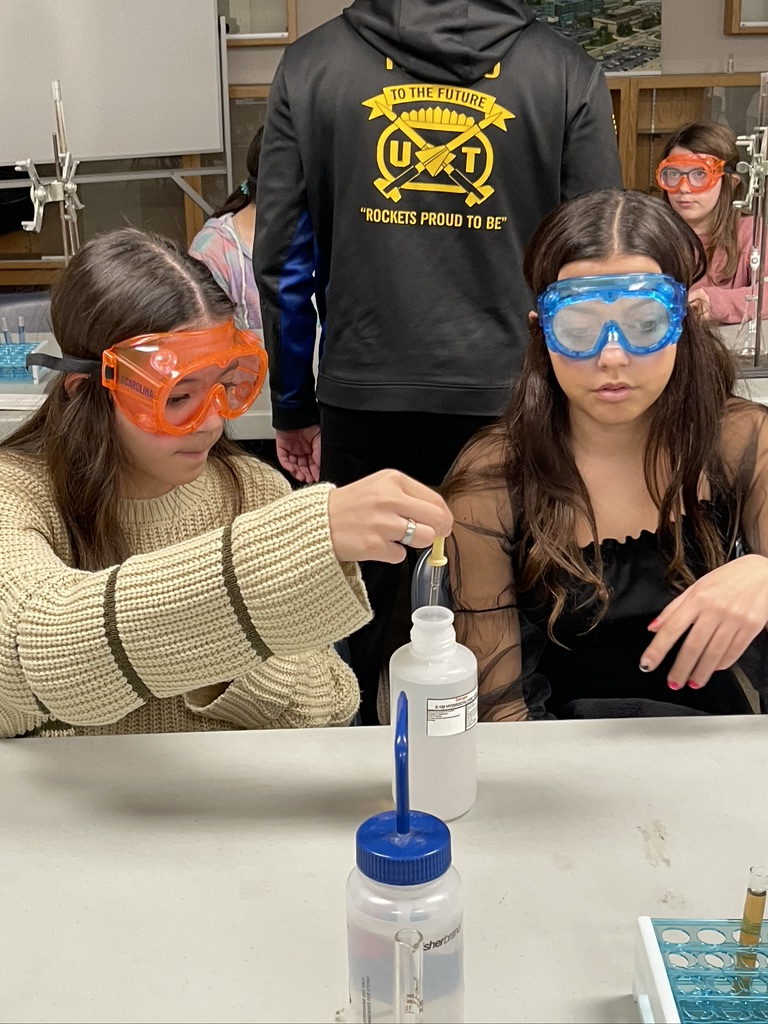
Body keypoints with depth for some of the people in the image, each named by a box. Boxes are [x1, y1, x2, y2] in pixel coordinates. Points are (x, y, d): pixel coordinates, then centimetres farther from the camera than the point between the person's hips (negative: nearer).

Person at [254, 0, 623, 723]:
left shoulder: (308, 65, 3)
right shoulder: (567, 72, 1)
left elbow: (282, 261, 3)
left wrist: (293, 407, 11)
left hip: (365, 400, 1)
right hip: (509, 399, 0)